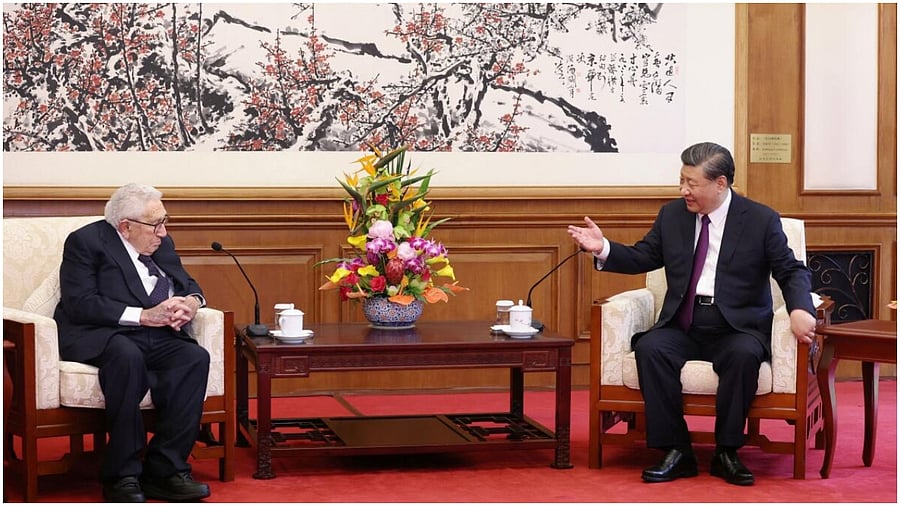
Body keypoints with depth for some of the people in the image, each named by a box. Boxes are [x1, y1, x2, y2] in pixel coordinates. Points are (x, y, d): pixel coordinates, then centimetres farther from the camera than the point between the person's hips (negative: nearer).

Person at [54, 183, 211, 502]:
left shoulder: (162, 244, 18)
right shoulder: (85, 242, -3)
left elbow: (188, 284, 22)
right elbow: (80, 303, -14)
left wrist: (192, 302, -5)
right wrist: (143, 316, -20)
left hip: (156, 336, 6)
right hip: (99, 336, -6)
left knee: (195, 357, -25)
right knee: (128, 356, -39)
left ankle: (164, 470, -24)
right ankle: (122, 476, -30)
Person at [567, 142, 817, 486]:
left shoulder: (761, 220, 0)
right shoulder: (672, 215, 10)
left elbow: (792, 272, 0)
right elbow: (641, 258, 13)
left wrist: (800, 309, -20)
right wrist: (603, 249, -5)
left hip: (737, 328, -3)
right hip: (682, 325, 3)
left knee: (743, 355, -36)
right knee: (649, 348, -28)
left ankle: (726, 453, -20)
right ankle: (676, 452, -22)